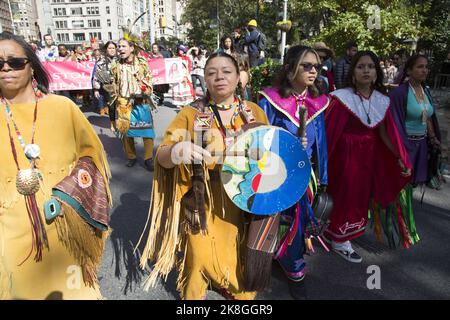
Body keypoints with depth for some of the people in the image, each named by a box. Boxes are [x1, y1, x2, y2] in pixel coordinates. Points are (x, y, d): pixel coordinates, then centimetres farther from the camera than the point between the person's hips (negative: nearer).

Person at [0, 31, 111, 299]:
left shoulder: (62, 106, -2)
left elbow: (91, 153, -1)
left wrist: (68, 195, -12)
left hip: (66, 225, -1)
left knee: (73, 286, 14)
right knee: (24, 287, 18)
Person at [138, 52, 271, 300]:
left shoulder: (254, 112, 0)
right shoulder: (191, 114, -7)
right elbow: (162, 157, -15)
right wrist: (176, 152, -37)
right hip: (204, 205, -2)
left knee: (244, 255, 19)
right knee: (201, 256, 10)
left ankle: (241, 291, 51)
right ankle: (194, 294, 43)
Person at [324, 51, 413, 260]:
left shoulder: (382, 101, 1)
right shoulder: (342, 97, -15)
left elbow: (385, 133, 4)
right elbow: (329, 131, -17)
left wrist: (401, 158, -1)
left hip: (369, 155, 6)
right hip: (346, 154, -6)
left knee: (362, 195, 15)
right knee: (346, 194, 4)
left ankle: (336, 233, 36)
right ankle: (339, 241, 26)